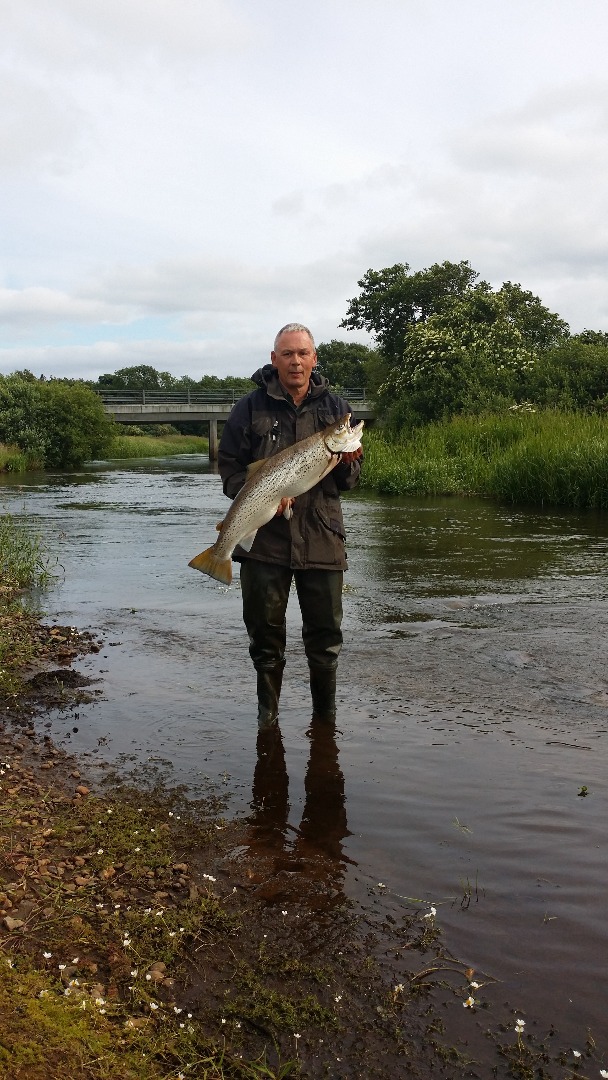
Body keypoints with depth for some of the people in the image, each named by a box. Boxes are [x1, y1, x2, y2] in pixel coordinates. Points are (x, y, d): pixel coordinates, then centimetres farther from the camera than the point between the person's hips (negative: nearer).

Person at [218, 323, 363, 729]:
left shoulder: (335, 407, 8)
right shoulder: (251, 407, 2)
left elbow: (349, 480, 11)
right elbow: (229, 467, 3)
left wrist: (347, 464, -12)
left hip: (322, 537, 1)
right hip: (264, 537, -1)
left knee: (326, 634, 7)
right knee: (265, 632, 8)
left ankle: (326, 715, 26)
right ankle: (268, 712, 27)